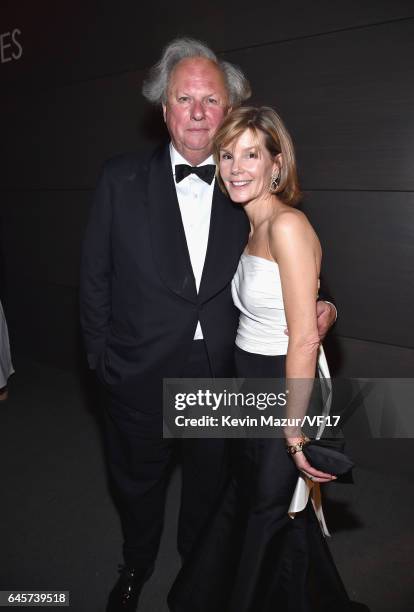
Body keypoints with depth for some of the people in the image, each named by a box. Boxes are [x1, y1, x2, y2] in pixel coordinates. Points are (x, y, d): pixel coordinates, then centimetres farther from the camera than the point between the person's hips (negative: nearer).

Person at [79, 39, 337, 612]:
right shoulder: (121, 179, -7)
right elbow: (95, 276, -4)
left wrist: (317, 307, -16)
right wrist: (101, 357, -4)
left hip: (222, 373, 1)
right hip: (140, 373, 0)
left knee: (210, 479, 24)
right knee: (138, 480, 23)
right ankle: (136, 565, 56)